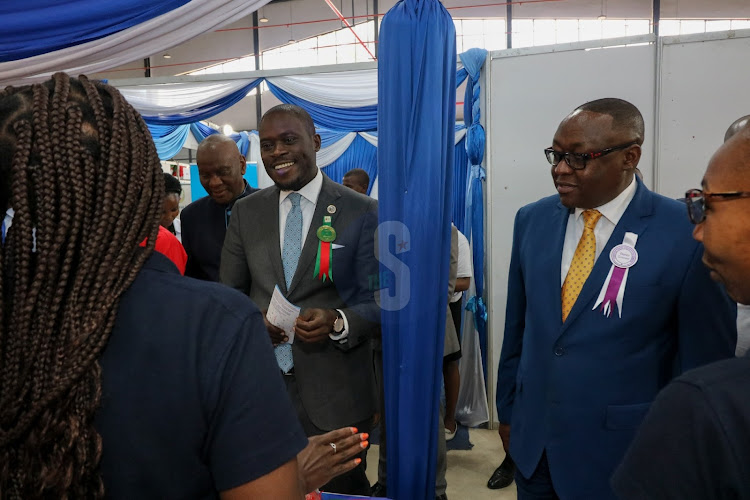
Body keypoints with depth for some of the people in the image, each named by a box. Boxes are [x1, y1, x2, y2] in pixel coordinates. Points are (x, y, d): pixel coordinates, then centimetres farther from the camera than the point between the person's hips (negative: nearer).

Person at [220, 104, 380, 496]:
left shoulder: (363, 212, -5)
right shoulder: (245, 211, 6)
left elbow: (378, 301, -4)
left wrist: (338, 322, -24)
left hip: (335, 395, -2)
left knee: (343, 490, 14)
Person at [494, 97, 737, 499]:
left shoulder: (687, 235, -16)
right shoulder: (532, 220, -2)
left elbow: (705, 361, -8)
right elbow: (517, 327, 6)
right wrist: (507, 410, 11)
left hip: (622, 453, -4)